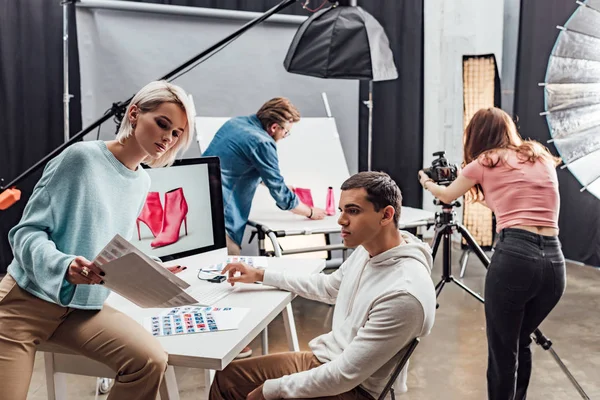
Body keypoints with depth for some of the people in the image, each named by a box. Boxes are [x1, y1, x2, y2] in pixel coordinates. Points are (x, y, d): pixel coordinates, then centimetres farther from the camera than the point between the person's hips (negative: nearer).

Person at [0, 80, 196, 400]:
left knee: (151, 360, -20)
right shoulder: (82, 157, -13)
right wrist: (64, 265, -31)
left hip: (86, 307, 5)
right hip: (29, 297, -4)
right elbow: (26, 231, -13)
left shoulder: (141, 183, 8)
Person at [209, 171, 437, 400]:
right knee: (228, 377, 9)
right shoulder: (367, 249, -2)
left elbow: (345, 377, -27)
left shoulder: (404, 294, -31)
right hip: (323, 360, 8)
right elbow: (328, 288, 17)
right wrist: (260, 275, 17)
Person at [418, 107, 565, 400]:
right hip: (554, 262, 6)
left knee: (502, 351, 7)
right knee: (520, 343, 24)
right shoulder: (543, 158, 20)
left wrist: (427, 183, 45)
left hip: (514, 256, -6)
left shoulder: (486, 161, 8)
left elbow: (446, 196, 24)